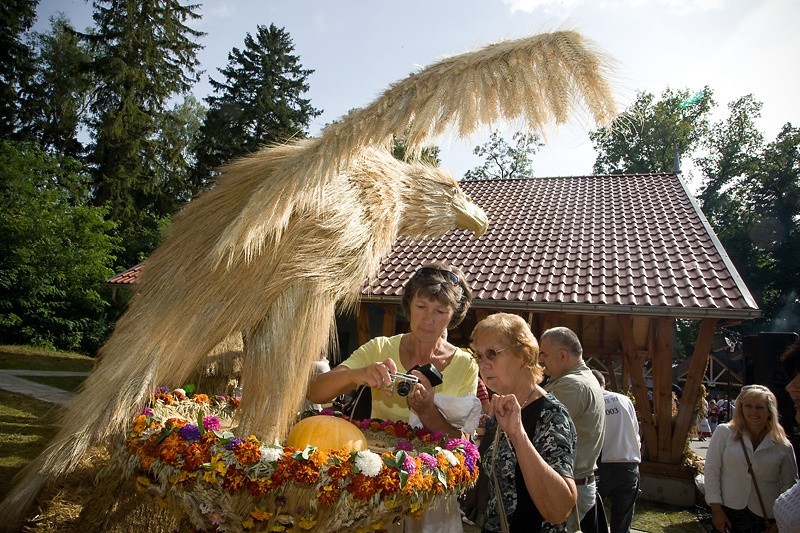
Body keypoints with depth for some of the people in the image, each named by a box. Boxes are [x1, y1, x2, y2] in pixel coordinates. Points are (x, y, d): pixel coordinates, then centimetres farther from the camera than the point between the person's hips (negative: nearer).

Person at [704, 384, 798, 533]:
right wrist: (716, 509, -7)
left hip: (764, 518, 1)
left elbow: (788, 486, 7)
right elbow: (711, 469, -4)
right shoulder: (724, 432, -4)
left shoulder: (783, 447, 1)